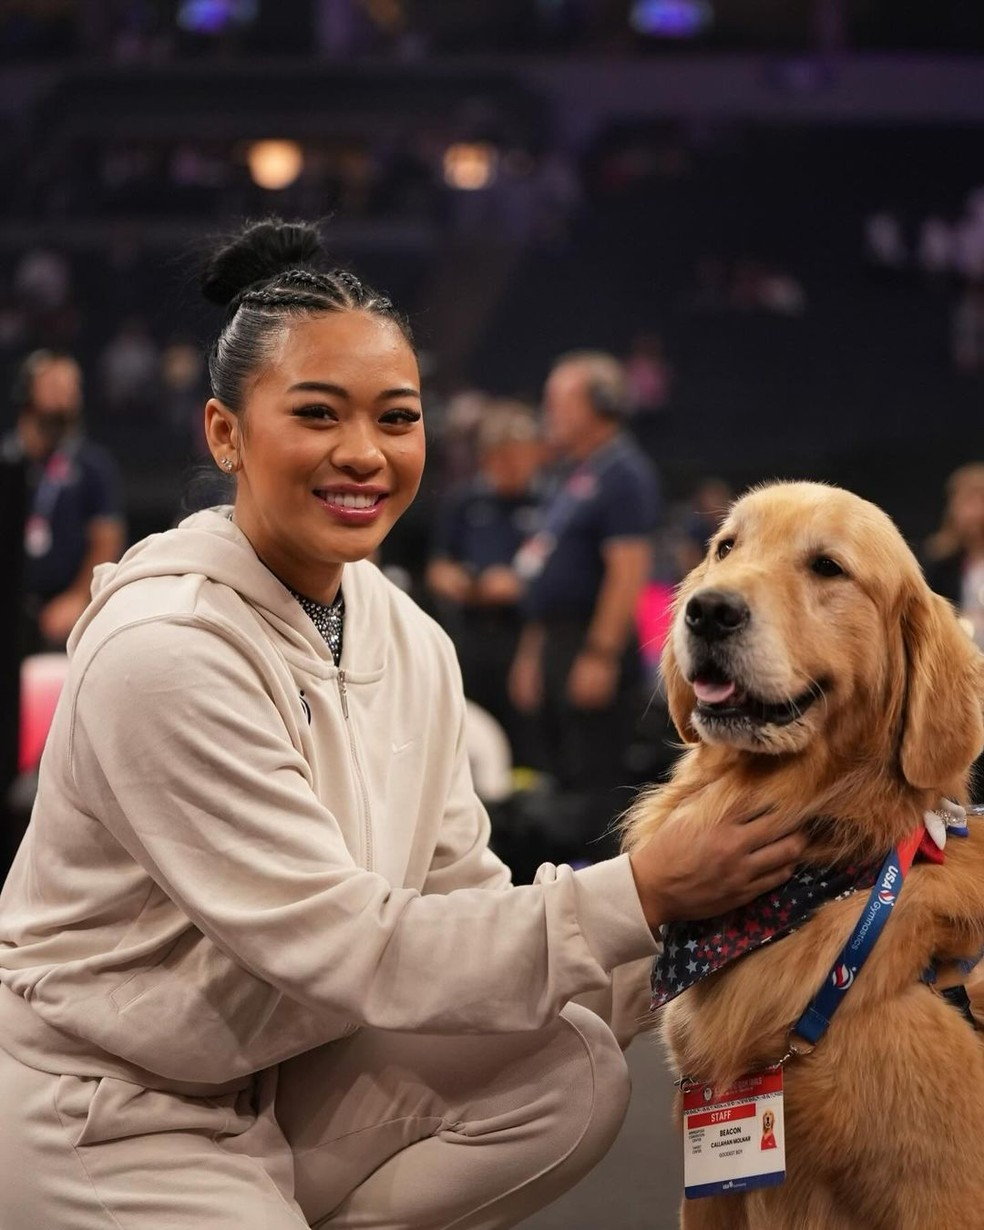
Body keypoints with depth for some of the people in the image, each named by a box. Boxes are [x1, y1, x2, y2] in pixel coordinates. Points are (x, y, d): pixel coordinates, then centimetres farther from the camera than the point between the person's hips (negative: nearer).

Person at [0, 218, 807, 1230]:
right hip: (100, 1110, -7)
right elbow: (343, 946, -25)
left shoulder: (410, 642, 0)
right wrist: (640, 895, -26)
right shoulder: (162, 651, -24)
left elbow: (464, 901, 0)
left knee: (570, 1074, -11)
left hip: (277, 1068, 7)